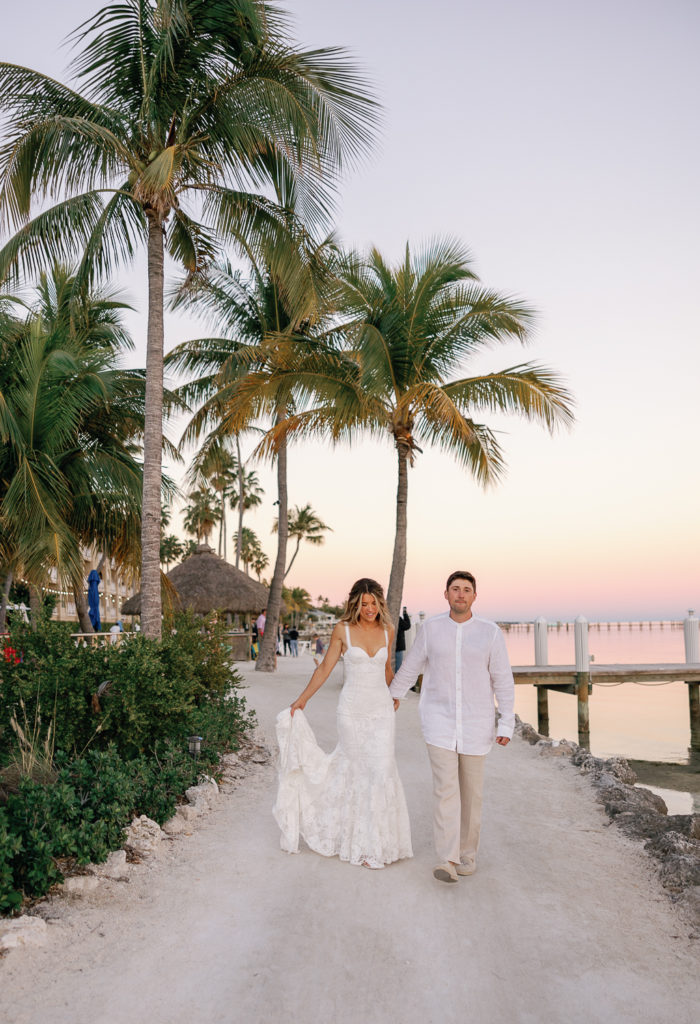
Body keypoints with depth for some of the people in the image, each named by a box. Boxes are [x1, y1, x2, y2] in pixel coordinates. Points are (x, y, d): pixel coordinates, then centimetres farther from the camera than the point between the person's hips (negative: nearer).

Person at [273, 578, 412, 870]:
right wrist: (301, 700, 4)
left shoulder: (387, 631, 3)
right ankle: (357, 838, 23)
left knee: (380, 771, -3)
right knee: (355, 768, 5)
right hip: (352, 709, -2)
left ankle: (376, 843, 11)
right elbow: (325, 667, 3)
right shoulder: (343, 630, -5)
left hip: (381, 709, 2)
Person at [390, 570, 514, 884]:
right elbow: (411, 667, 12)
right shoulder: (430, 628, -3)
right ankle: (447, 862, -13)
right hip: (439, 721, 0)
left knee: (471, 790, 10)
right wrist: (391, 696, 23)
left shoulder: (490, 632, -5)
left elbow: (503, 680, -2)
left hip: (476, 724, 1)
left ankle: (467, 853, 27)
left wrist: (506, 725, -5)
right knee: (445, 787, -12)